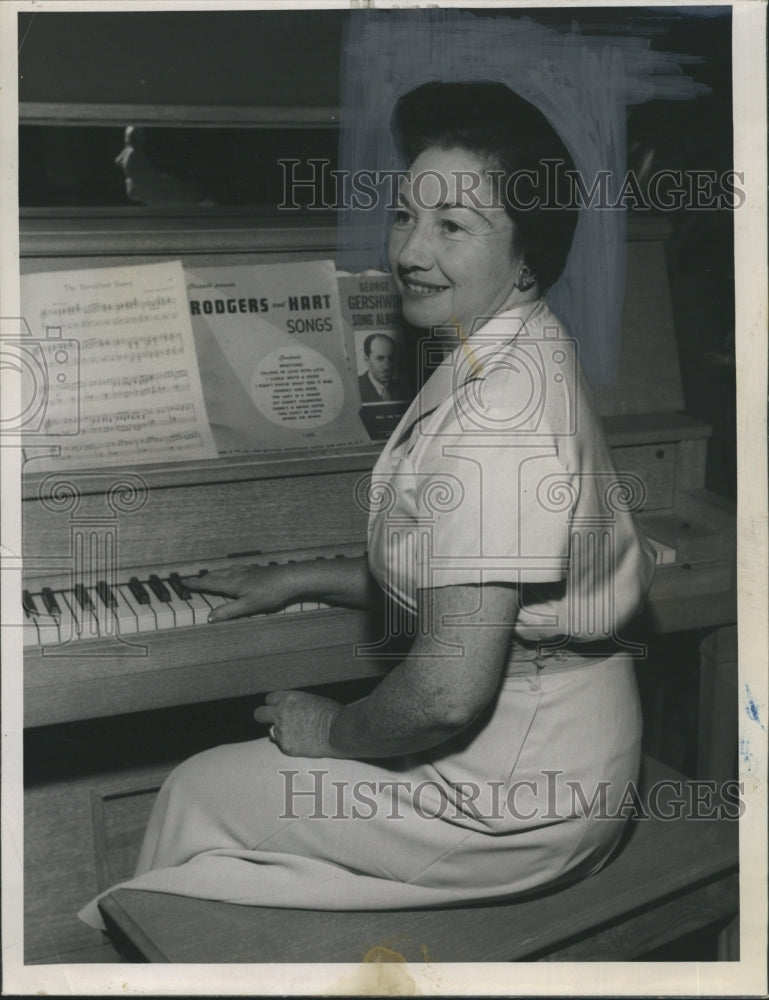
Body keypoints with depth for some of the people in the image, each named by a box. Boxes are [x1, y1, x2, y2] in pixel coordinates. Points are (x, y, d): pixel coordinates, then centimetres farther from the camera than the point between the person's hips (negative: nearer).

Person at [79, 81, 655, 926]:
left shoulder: (498, 411, -28)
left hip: (516, 792, -9)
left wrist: (332, 729, -12)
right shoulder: (518, 358, 5)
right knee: (241, 768, 20)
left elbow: (450, 690, -31)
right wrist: (302, 580, 18)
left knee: (197, 794, 6)